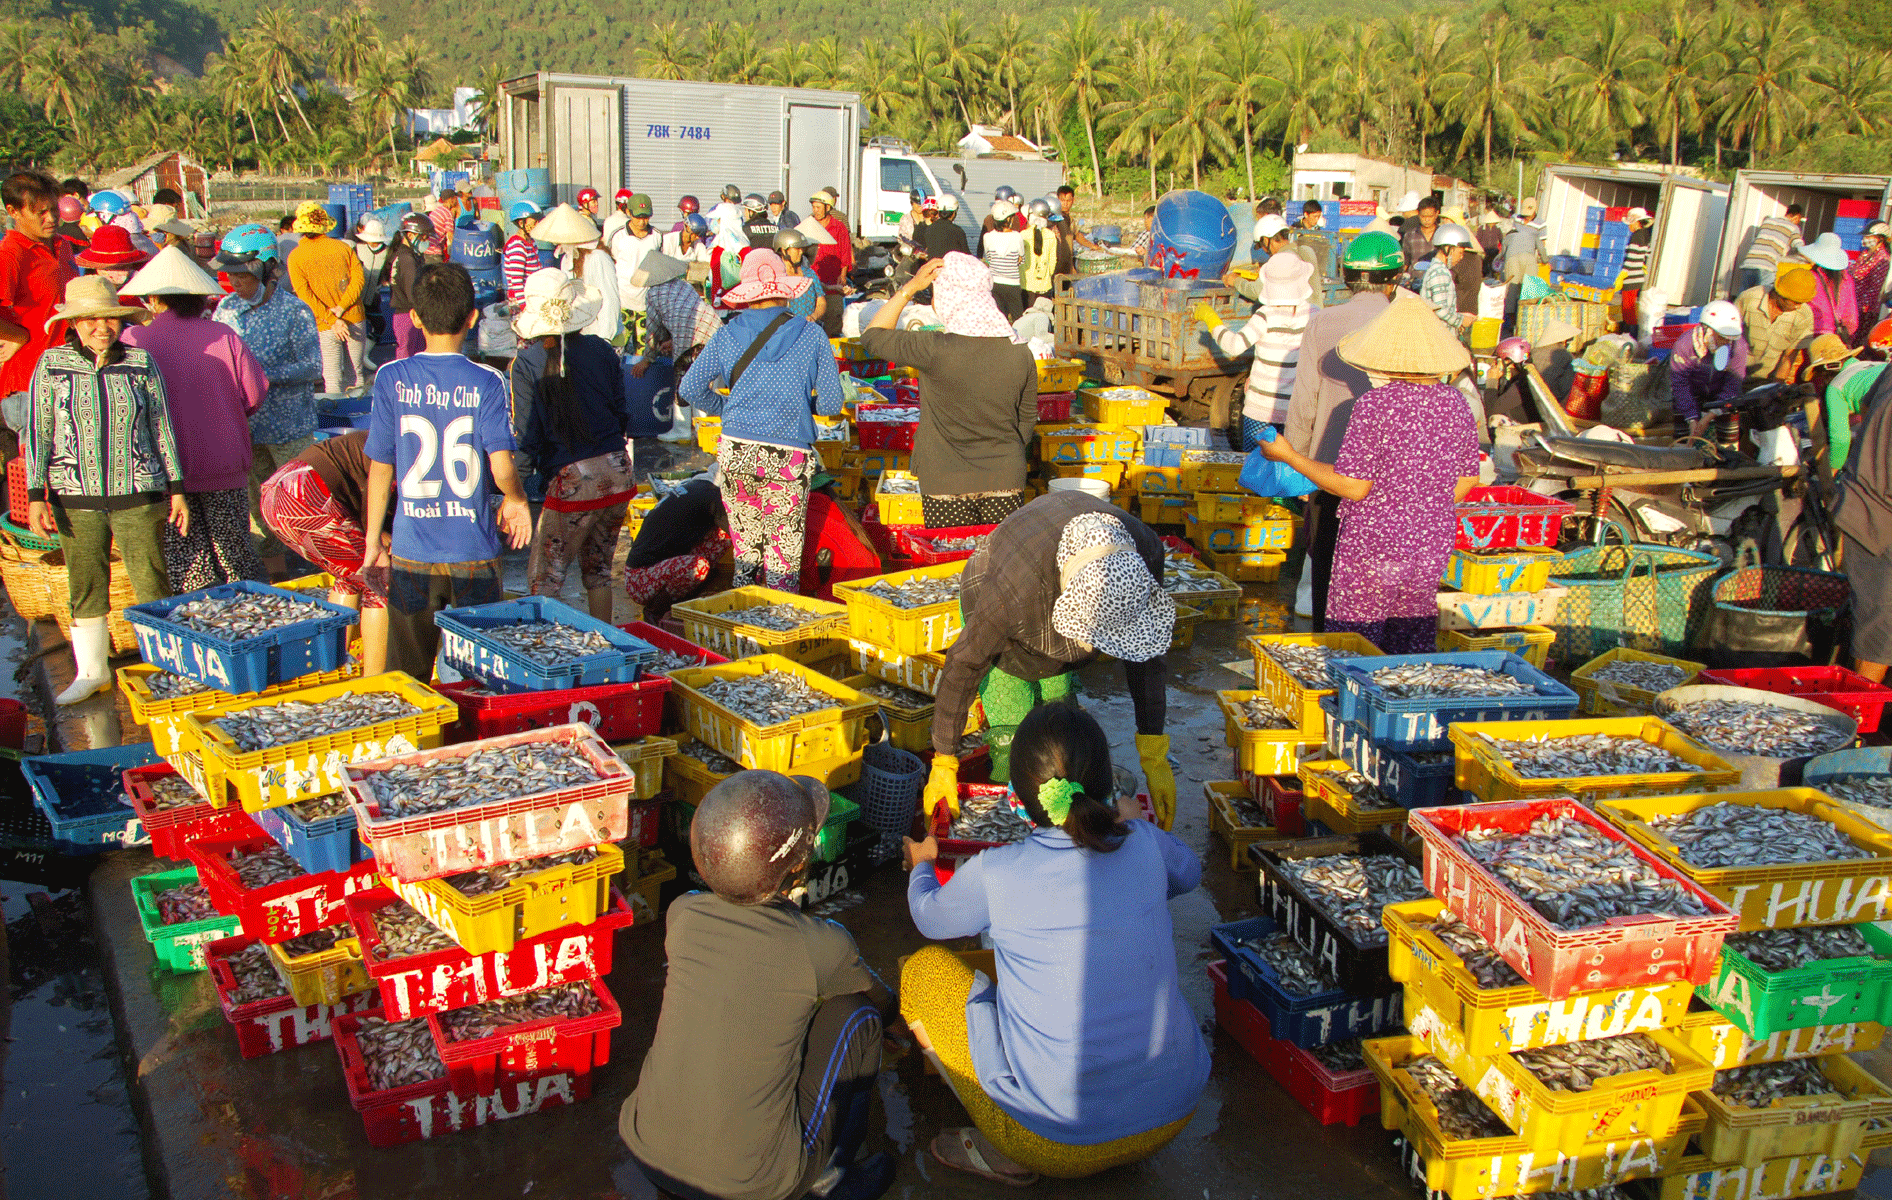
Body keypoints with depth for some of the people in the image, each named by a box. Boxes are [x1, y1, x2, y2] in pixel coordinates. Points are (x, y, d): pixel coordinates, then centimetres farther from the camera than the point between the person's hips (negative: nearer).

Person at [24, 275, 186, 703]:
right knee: (86, 587, 10)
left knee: (151, 583, 1)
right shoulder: (51, 364, 1)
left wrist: (176, 490, 6)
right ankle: (91, 671, 23)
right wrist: (35, 496, 0)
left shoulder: (140, 363, 2)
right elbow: (37, 432, 4)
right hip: (76, 498, 1)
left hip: (139, 495, -1)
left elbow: (162, 427, 7)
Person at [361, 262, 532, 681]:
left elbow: (380, 469, -2)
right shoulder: (486, 382, -8)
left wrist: (373, 542, 8)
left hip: (412, 553, 1)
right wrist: (515, 501, 6)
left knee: (407, 678, 11)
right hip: (475, 552, -1)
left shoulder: (392, 379, -4)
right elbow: (502, 467, -16)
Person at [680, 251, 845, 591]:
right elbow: (832, 403, 1)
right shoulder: (811, 336, 1)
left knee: (746, 548, 14)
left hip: (735, 452, 2)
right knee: (783, 552, 6)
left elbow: (690, 389, 5)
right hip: (788, 459, -2)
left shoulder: (727, 336, 6)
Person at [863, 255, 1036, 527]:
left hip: (947, 483, -3)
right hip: (1005, 482, 4)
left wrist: (910, 288, -5)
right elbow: (1027, 421, 9)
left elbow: (872, 336, -3)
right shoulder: (1020, 354, -3)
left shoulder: (935, 351, -18)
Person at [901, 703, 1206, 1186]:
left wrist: (922, 864, 31)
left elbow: (931, 918, 8)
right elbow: (1188, 871, 20)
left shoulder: (994, 875, -17)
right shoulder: (1143, 845, -7)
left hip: (1063, 1142, -5)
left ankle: (1006, 1155, 7)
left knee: (925, 969, 10)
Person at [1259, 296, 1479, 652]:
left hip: (1373, 547, -6)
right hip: (1434, 545, 6)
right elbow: (1467, 480, 10)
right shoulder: (1456, 403, 2)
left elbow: (1353, 487, -16)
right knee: (1413, 648, 14)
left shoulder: (1375, 405, -16)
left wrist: (1289, 456, -7)